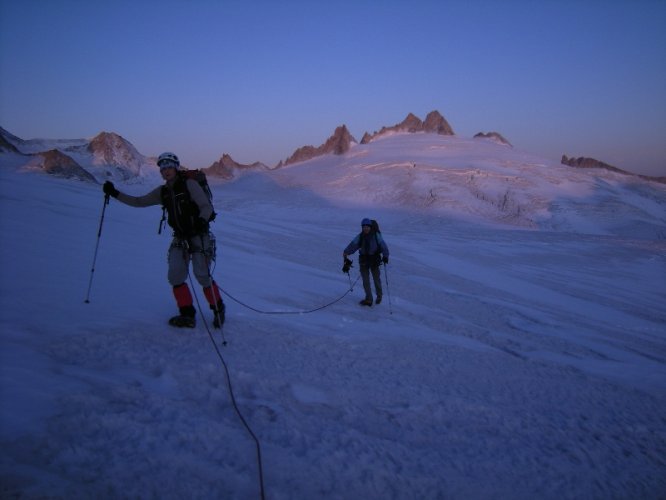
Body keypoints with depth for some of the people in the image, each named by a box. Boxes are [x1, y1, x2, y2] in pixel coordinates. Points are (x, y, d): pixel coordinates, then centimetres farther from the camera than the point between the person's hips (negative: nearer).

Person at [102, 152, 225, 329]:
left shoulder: (189, 184, -10)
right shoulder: (162, 192, 9)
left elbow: (207, 206, -15)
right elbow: (139, 202, 15)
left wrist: (202, 219, -35)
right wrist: (115, 194, 9)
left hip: (199, 236, -6)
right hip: (179, 238, 6)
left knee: (202, 276, -12)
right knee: (175, 276, -7)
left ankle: (218, 309, 8)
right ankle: (187, 314, 2)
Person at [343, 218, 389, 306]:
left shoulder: (376, 235, -10)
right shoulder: (360, 236, -2)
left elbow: (383, 245, -14)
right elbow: (353, 244, -10)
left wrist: (385, 256, -26)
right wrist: (346, 252, -23)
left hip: (375, 259, -2)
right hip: (364, 260, 2)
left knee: (376, 279, 11)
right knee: (365, 280, 2)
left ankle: (379, 296, 34)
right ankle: (368, 299, 12)